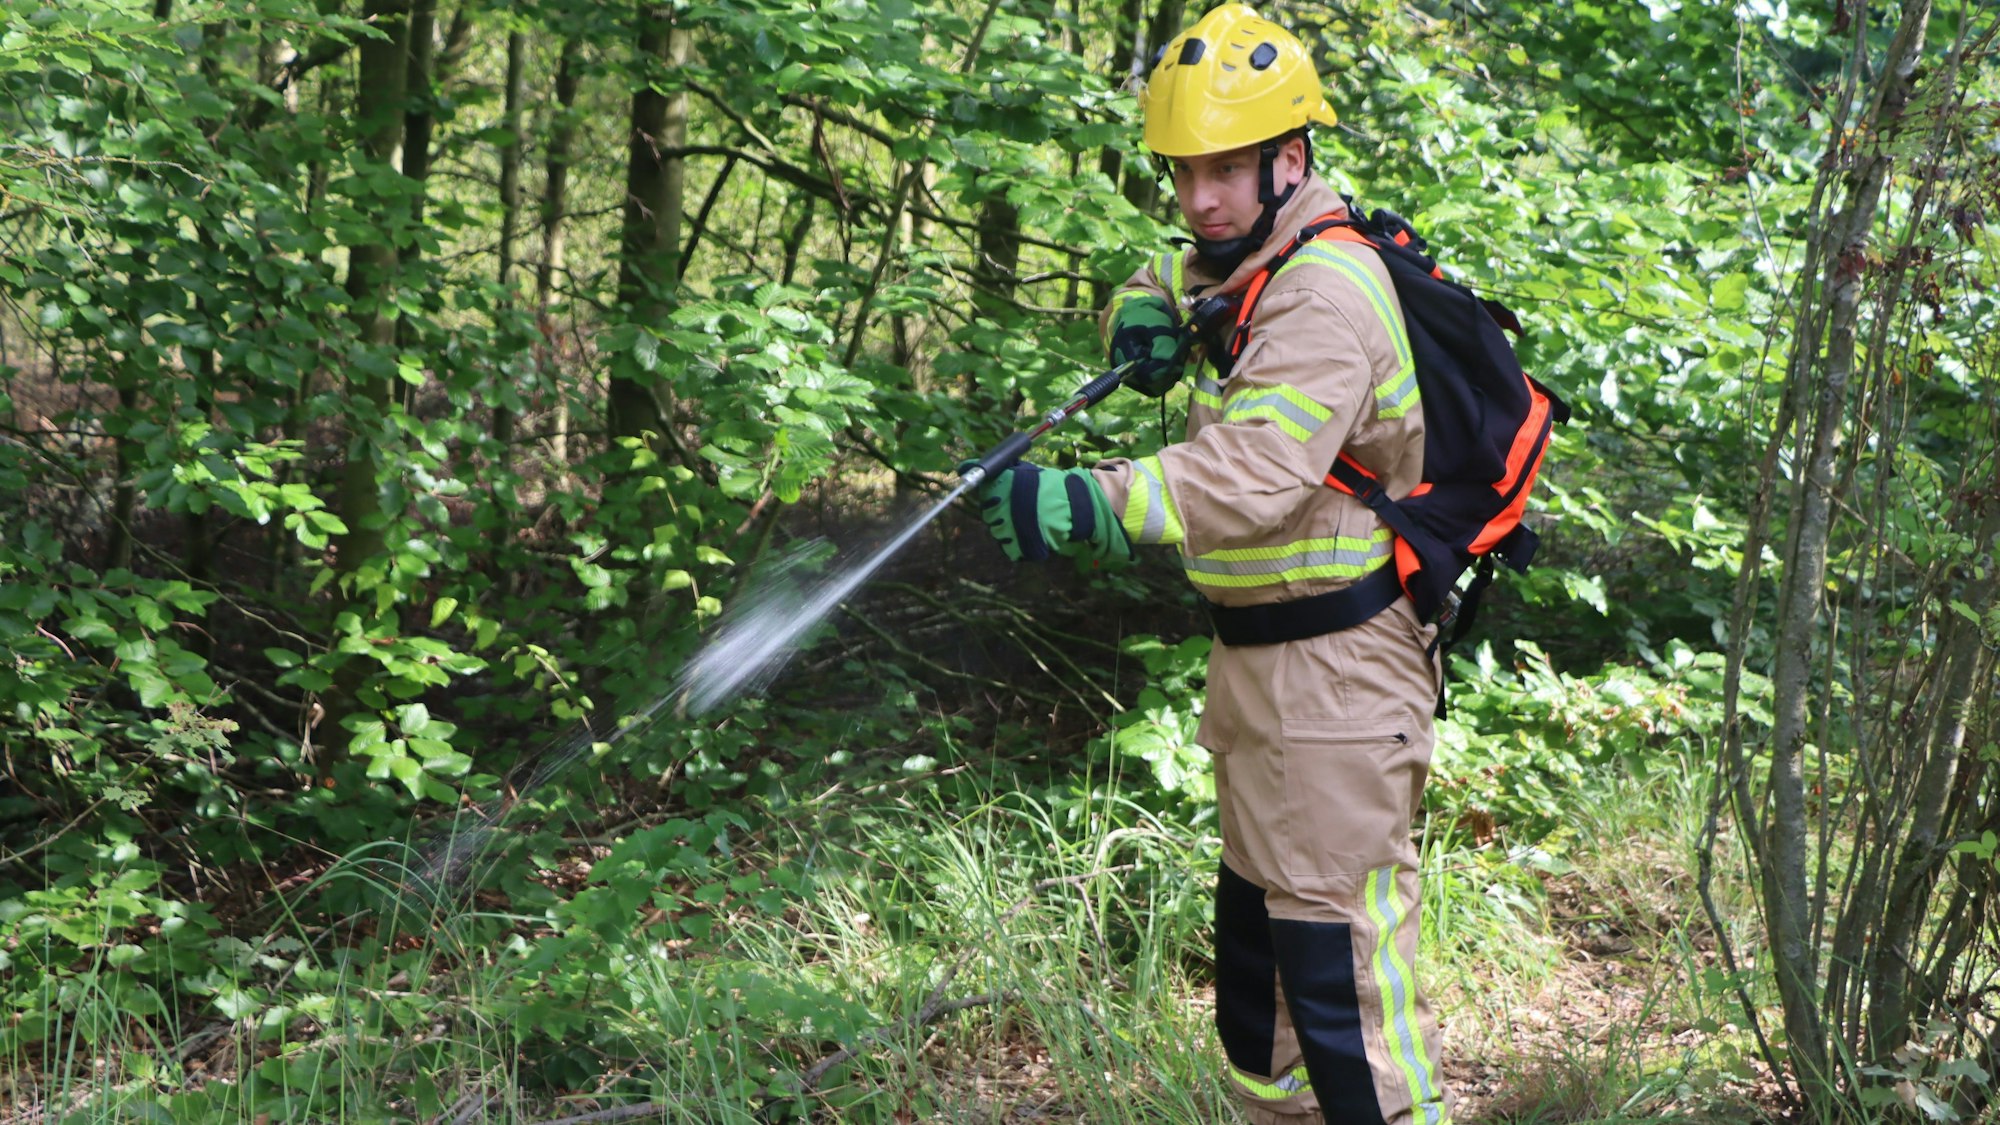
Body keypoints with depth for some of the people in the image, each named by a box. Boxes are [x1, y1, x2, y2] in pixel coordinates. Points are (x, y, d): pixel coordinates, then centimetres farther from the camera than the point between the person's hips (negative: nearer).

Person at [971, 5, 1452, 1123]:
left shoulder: (1328, 293, -20)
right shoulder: (1244, 264, 11)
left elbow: (1254, 473, -33)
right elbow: (1162, 285, 31)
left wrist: (1086, 504, -45)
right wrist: (1148, 310, 5)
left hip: (1335, 667, -10)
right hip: (1260, 660, 10)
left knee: (1337, 956, -12)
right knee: (1254, 931, 19)